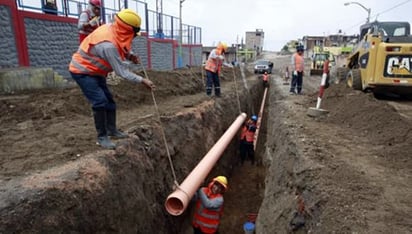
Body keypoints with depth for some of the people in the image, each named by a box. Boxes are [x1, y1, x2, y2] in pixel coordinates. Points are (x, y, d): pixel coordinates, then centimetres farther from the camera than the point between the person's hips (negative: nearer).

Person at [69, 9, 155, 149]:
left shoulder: (111, 28, -10)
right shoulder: (108, 44, -35)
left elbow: (119, 49, 9)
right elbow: (121, 72, -30)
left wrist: (130, 56, -9)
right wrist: (142, 80, -26)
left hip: (94, 71, 10)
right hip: (82, 71, -10)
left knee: (109, 99, 12)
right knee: (100, 101, -19)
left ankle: (112, 130, 24)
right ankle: (101, 137, -6)